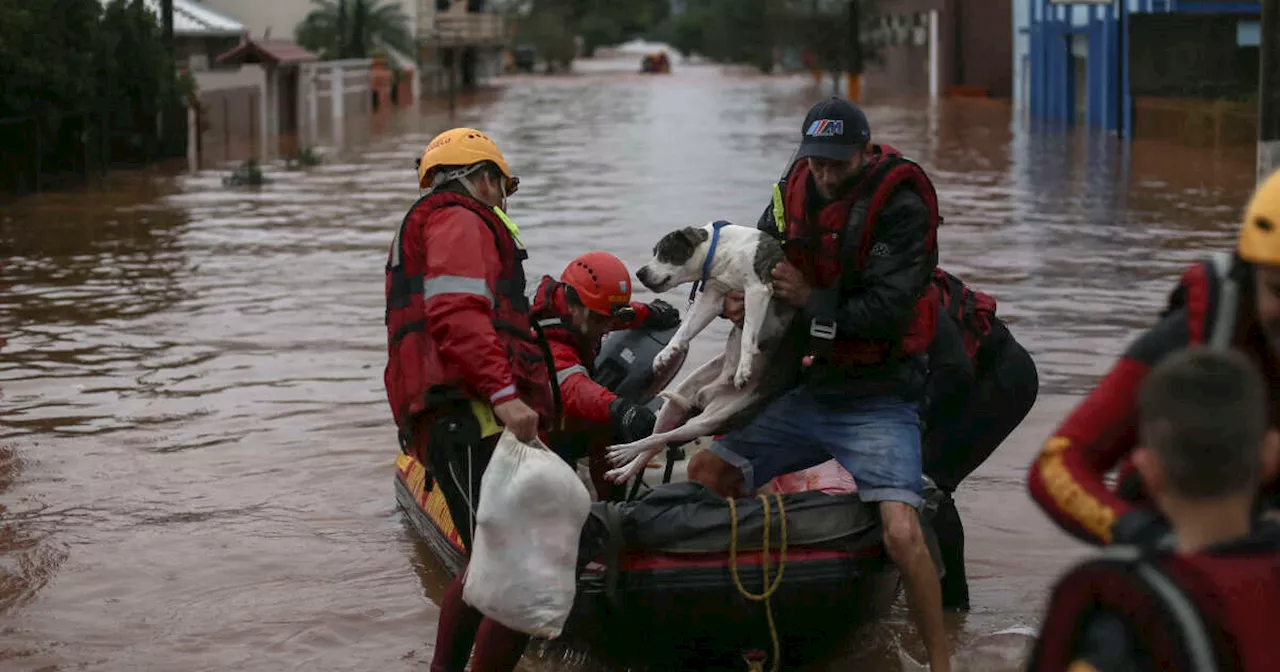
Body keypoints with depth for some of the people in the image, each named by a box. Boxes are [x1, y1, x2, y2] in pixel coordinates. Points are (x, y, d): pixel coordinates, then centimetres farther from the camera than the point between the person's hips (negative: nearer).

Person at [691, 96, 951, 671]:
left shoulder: (901, 207, -18)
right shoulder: (793, 193, 3)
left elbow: (888, 313, -25)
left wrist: (811, 300, -16)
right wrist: (734, 298, -5)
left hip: (878, 402, -7)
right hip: (810, 393, 7)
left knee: (900, 533, -23)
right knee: (705, 473, 8)